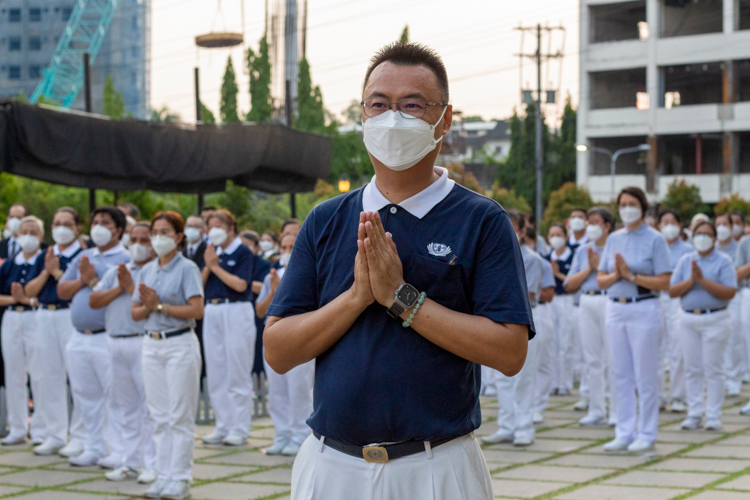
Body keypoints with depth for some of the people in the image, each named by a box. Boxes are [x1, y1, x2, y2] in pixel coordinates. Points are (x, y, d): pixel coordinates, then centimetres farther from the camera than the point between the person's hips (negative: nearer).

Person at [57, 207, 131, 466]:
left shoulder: (125, 259, -5)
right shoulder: (83, 257, 16)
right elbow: (62, 290, 11)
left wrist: (93, 280, -13)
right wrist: (82, 280, -5)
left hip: (108, 338, -7)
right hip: (80, 337, 7)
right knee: (86, 396, 12)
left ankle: (121, 451, -1)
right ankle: (94, 448, 21)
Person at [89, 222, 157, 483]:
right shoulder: (116, 271, 18)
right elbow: (94, 300, 9)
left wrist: (131, 287, -11)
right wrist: (119, 289, -4)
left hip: (144, 342, -6)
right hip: (117, 342, 6)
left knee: (150, 405, -7)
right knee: (127, 407, 11)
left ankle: (153, 464, -4)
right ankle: (131, 463, 17)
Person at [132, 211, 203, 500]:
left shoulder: (187, 268, -5)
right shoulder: (146, 271, 12)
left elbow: (197, 310, -15)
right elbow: (135, 313, 11)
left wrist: (160, 306, -13)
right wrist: (147, 307, -10)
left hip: (180, 344, -6)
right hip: (152, 344, 6)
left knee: (180, 416, -3)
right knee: (160, 416, 8)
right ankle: (163, 475, 12)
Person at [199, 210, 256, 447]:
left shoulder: (243, 253, -5)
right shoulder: (212, 252, 13)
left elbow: (240, 284, -17)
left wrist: (216, 266, -10)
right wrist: (208, 265, -7)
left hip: (236, 312, -7)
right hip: (213, 312, 7)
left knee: (238, 373, -3)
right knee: (215, 373, 8)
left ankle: (240, 429, 2)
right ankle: (223, 427, 15)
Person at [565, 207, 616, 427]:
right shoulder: (582, 251, 14)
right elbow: (570, 285, 9)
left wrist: (599, 266, -10)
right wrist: (589, 268, -2)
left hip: (609, 301, -5)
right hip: (587, 303, 5)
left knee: (612, 359, -5)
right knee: (592, 360, 8)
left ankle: (616, 410, 0)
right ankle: (596, 411, 14)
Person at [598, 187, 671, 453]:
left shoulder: (655, 239, -4)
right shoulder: (613, 239, 11)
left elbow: (664, 282, -11)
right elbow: (601, 280, 11)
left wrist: (631, 275, -17)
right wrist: (615, 275, -10)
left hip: (643, 309, -5)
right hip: (615, 309, 5)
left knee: (645, 376, -1)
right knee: (621, 374, 9)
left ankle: (647, 435, 7)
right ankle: (624, 433, 16)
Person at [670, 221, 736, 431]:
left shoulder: (724, 262, -2)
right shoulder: (685, 261, 9)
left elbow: (730, 292, -14)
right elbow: (672, 291, 1)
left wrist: (703, 280, -18)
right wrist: (691, 280, -14)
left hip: (715, 320, -4)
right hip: (689, 319, 4)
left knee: (713, 370, -3)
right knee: (692, 369, 6)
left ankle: (713, 417, 2)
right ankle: (694, 415, 12)